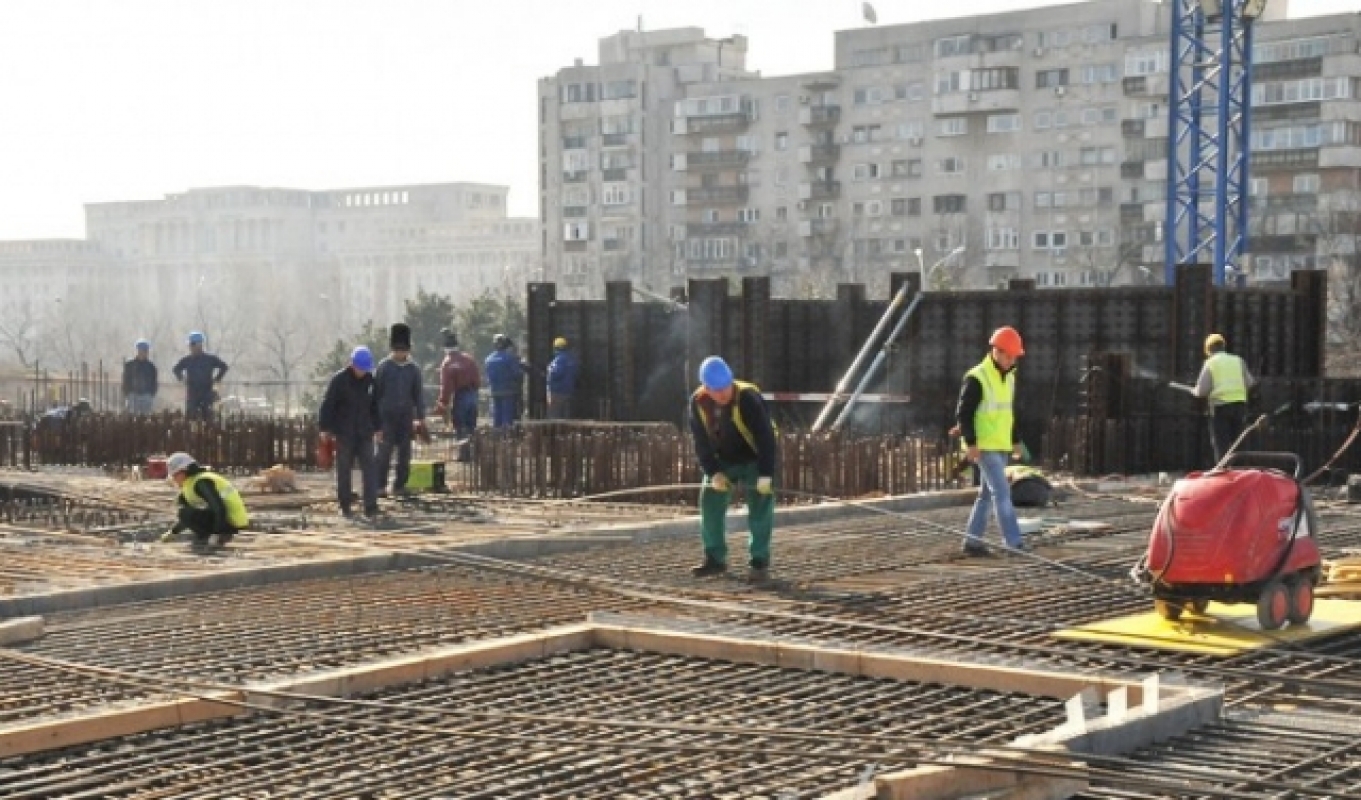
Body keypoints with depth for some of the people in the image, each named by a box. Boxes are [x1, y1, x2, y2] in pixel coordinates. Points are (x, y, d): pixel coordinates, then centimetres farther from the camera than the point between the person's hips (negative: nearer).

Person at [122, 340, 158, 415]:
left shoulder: (151, 366, 7)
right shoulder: (129, 364, 4)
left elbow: (154, 382, 10)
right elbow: (126, 380, 5)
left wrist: (152, 395, 4)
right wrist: (125, 395, 0)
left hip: (146, 395, 1)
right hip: (133, 395, -1)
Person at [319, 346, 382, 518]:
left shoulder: (370, 379, 4)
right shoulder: (339, 380, -8)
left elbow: (375, 405, 14)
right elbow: (327, 405, -8)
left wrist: (378, 427, 16)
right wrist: (325, 428, -11)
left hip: (364, 432, 3)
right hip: (344, 433, -3)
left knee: (369, 467, -7)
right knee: (344, 469, 5)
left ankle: (370, 507, -9)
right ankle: (345, 506, 15)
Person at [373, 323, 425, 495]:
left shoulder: (414, 368, 6)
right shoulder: (383, 366, -1)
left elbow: (419, 393, 9)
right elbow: (376, 391, 0)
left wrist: (421, 417, 5)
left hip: (406, 416, 3)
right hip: (387, 416, -3)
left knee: (405, 452, 4)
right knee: (385, 449, -7)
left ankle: (400, 486, 11)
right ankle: (380, 486, -3)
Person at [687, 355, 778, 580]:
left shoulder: (748, 398, -31)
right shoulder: (698, 403, -17)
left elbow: (766, 437, -30)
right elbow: (701, 442, -9)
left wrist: (766, 475, -34)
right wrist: (713, 472, -20)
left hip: (754, 459, -4)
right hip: (723, 461, 4)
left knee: (760, 507, -10)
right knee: (710, 502, 0)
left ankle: (759, 560, -2)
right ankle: (715, 558, 9)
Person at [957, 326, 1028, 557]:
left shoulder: (1009, 378, 12)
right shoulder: (976, 379, -14)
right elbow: (963, 413, -14)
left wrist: (1015, 441, 19)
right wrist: (971, 443, -20)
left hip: (1001, 447, 8)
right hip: (984, 447, -8)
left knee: (987, 494, 10)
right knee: (1002, 492, -12)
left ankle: (972, 540, 17)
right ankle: (1013, 542, -13)